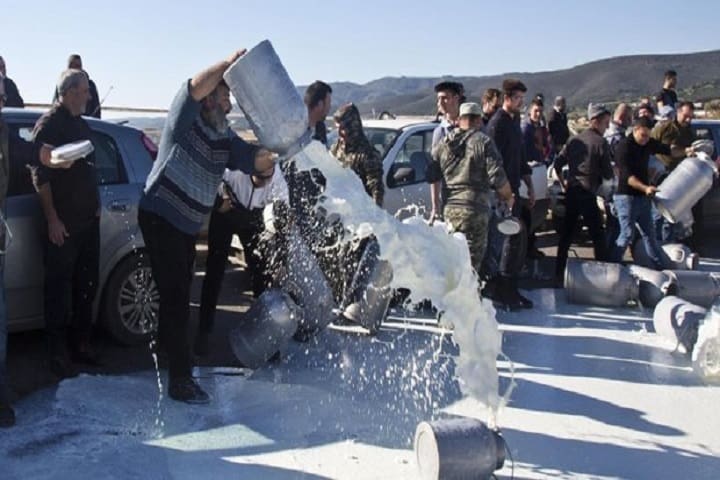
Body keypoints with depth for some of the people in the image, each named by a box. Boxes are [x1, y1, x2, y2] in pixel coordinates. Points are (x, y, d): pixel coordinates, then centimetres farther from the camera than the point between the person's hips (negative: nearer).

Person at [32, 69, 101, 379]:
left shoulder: (82, 125, 14)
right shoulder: (48, 124, -9)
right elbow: (40, 175, -14)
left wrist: (96, 205, 14)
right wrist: (52, 219, -17)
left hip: (88, 219, 7)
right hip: (63, 223, -7)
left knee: (86, 284, 12)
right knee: (59, 287, 0)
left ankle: (82, 342, 23)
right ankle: (57, 351, 9)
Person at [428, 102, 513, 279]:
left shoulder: (444, 143, 10)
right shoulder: (483, 142, -7)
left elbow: (431, 176, 12)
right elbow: (498, 178, -12)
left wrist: (436, 201, 27)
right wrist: (508, 198, 5)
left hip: (449, 210, 6)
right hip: (474, 210, -6)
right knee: (472, 264, -3)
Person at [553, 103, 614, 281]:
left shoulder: (575, 139, 7)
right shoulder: (601, 143, -10)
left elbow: (557, 163, 8)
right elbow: (607, 174, -8)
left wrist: (563, 182, 19)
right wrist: (613, 172, 13)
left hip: (571, 192, 6)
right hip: (588, 194, -6)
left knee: (566, 234, 11)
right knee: (597, 236, 5)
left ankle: (559, 273, 15)